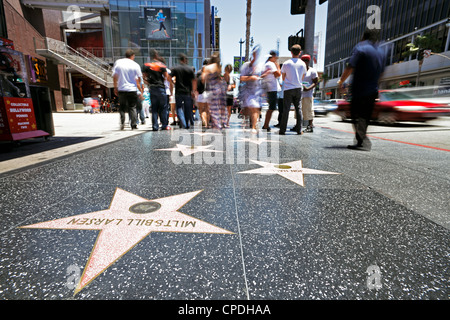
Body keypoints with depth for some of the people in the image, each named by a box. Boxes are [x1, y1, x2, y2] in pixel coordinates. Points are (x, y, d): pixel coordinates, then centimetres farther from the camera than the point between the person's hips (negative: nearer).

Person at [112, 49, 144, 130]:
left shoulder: (118, 62, 4)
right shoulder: (135, 65, -2)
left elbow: (115, 76, 5)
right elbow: (138, 79, 1)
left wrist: (115, 88, 13)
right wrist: (140, 89, 15)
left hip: (121, 89, 2)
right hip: (132, 89, -2)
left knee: (122, 107, 14)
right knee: (132, 107, 4)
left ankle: (122, 122, 3)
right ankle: (133, 125, 1)